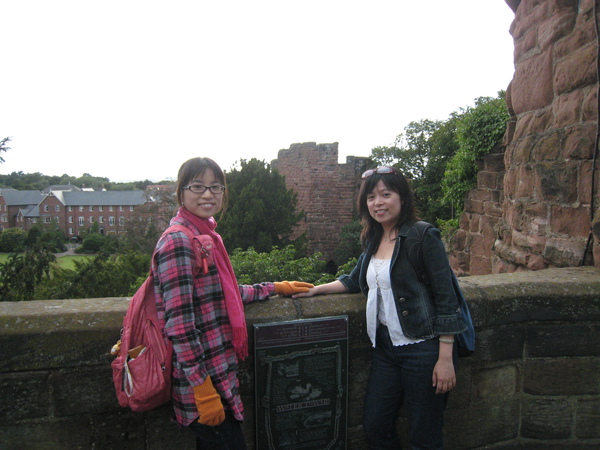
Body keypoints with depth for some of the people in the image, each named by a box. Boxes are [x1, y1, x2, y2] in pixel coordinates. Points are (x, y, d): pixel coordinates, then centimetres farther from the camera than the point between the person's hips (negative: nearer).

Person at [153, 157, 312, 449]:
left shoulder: (207, 237, 10)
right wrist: (203, 390, -21)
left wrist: (276, 288, 20)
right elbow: (179, 324, -22)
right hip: (204, 379, -8)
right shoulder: (178, 241, -18)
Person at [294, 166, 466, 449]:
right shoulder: (373, 241, 7)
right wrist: (316, 289, 10)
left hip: (423, 348, -6)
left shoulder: (424, 237, -13)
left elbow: (446, 300, -14)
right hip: (386, 347, 7)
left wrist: (446, 359, -16)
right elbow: (355, 280, 21)